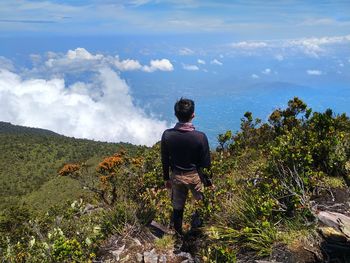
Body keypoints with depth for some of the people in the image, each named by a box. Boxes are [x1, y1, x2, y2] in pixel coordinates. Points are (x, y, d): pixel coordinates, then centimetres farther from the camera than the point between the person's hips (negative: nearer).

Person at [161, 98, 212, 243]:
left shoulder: (167, 135, -16)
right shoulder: (200, 137, -23)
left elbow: (165, 160, -5)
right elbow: (206, 163, -13)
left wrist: (166, 178, 10)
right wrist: (208, 181, 3)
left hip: (176, 176, 2)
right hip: (195, 176, -2)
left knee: (177, 207, 20)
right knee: (202, 203, 25)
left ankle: (178, 235, 38)